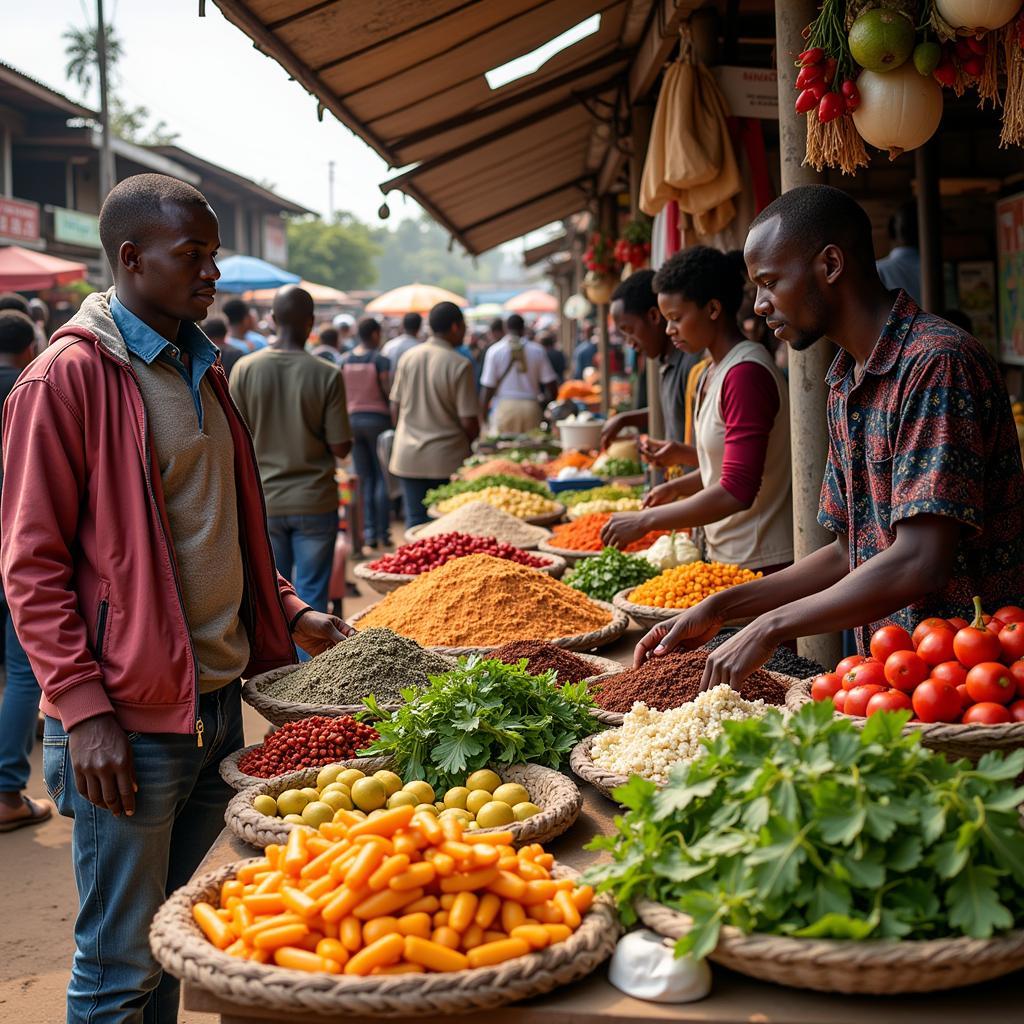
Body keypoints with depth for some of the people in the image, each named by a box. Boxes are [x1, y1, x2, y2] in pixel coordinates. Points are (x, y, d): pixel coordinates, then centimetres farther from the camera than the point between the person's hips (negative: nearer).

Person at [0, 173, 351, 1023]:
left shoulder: (201, 371, 14)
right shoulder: (68, 376, -11)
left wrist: (289, 614, 15)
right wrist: (84, 711, -17)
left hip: (219, 700, 8)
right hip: (130, 723, -7)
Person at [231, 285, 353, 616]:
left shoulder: (246, 369, -5)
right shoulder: (327, 375, -11)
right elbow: (340, 447, -9)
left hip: (264, 500, 2)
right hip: (315, 501, -2)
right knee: (311, 594, 6)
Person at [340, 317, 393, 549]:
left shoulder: (345, 361, 4)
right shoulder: (380, 360, -10)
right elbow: (387, 392, -11)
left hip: (353, 418, 5)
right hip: (377, 417, -4)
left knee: (364, 478, 9)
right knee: (382, 477, 2)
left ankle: (368, 532, 7)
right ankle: (383, 533, 0)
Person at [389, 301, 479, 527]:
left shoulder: (408, 357, 4)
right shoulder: (459, 365, -11)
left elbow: (395, 409, 10)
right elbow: (469, 422, -12)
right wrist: (469, 441, 9)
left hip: (408, 458, 4)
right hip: (447, 459, -4)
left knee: (415, 523, 10)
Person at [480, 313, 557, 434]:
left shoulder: (494, 351, 0)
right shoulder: (537, 350, 5)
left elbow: (488, 388, -2)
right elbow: (550, 383, 4)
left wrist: (482, 416, 4)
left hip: (505, 407, -2)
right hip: (531, 407, 2)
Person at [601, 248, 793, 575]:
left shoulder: (746, 373, -19)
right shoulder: (715, 371, 10)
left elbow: (736, 493, -24)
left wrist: (646, 520, -20)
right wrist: (677, 487, 7)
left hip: (760, 561, -8)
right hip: (725, 556, 8)